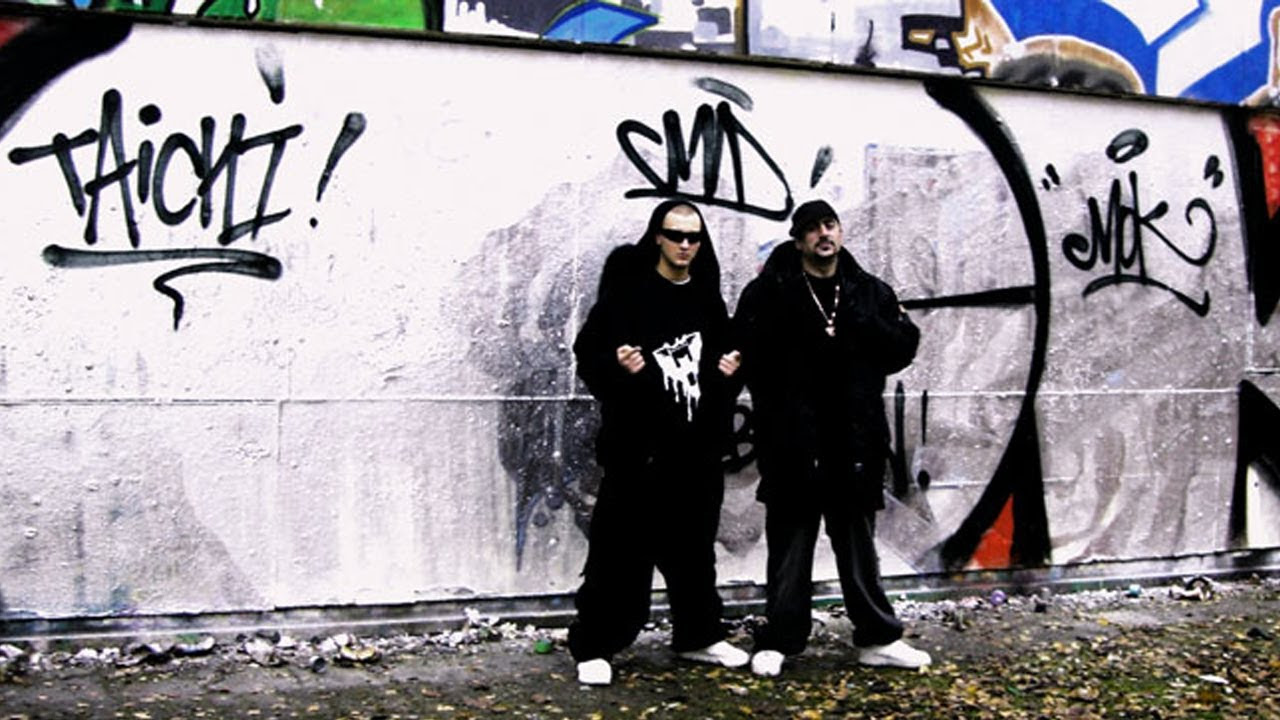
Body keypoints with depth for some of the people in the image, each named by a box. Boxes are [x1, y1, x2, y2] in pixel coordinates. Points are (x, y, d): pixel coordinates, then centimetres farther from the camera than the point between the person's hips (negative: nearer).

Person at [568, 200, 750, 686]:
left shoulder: (708, 299, 14)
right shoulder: (628, 291, -4)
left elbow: (721, 355, 26)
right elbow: (588, 351, -7)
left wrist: (730, 370, 5)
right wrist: (617, 365, -26)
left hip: (697, 448, 6)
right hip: (638, 446, -5)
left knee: (694, 547, 16)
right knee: (620, 549, -2)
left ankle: (698, 636, 31)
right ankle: (593, 647, 8)